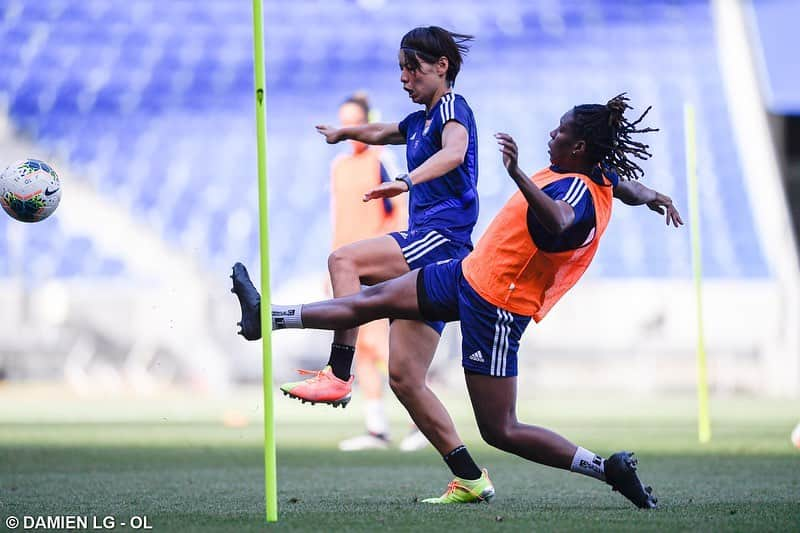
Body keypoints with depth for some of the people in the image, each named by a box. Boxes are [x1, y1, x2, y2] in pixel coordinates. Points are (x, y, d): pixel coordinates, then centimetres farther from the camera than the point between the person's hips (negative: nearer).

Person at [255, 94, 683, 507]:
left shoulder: (579, 194, -28)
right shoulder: (601, 177, 1)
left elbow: (557, 222, -52)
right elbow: (630, 187, 24)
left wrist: (516, 174, -63)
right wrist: (654, 197, 46)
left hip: (494, 307, -10)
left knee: (500, 431, -6)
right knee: (376, 300, 19)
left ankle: (609, 469, 0)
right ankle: (271, 318, 33)